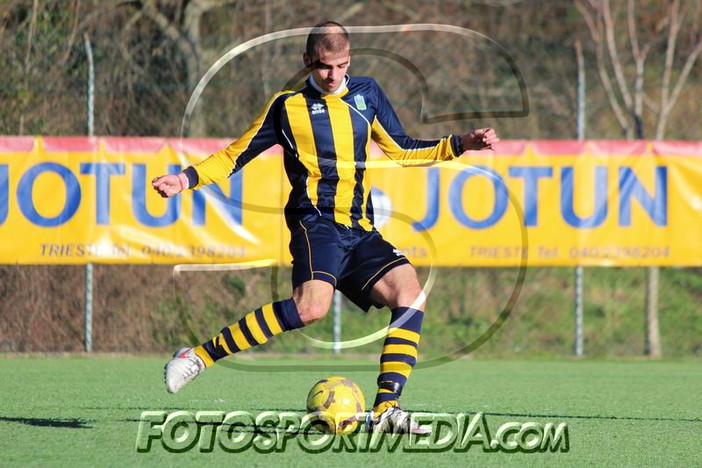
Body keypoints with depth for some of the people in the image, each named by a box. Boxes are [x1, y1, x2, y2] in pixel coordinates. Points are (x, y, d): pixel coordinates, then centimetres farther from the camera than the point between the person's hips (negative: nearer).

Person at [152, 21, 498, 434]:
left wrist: (461, 144, 17)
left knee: (410, 294, -16)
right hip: (316, 222, -5)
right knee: (312, 304, -31)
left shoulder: (366, 93, 19)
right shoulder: (288, 106, 8)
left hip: (360, 230, 5)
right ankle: (199, 356, -26)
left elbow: (400, 149, 26)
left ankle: (386, 409, -15)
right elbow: (236, 156, 14)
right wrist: (188, 179, 2)